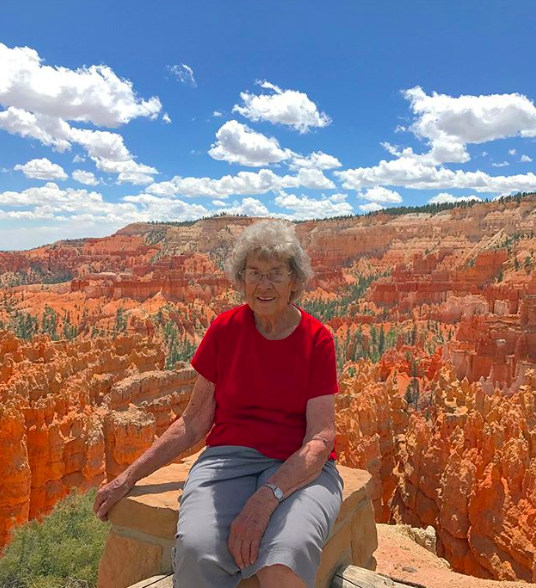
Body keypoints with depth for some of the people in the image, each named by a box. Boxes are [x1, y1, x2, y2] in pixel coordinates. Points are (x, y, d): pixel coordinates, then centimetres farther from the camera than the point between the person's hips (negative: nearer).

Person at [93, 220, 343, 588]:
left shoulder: (317, 340, -3)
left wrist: (266, 499, -24)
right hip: (229, 457, 2)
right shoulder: (224, 330, 2)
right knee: (196, 551, -31)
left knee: (285, 559, -35)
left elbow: (321, 438, -9)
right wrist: (128, 478, 5)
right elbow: (194, 423, 8)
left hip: (300, 468, -1)